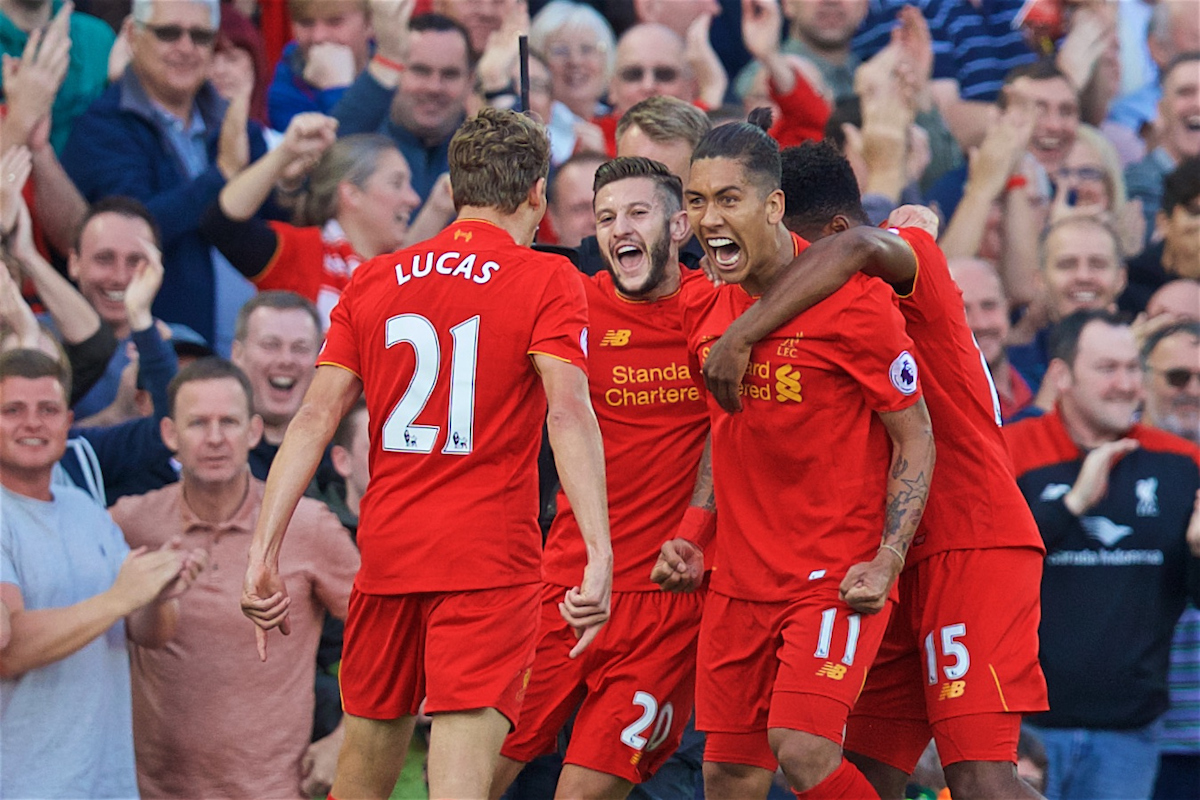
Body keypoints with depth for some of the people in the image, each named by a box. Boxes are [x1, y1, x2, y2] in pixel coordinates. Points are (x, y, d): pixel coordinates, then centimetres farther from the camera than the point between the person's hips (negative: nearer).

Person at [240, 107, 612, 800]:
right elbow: (568, 412, -15)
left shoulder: (373, 281, 11)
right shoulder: (548, 281, -2)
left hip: (386, 552, 4)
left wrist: (265, 552, 3)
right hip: (493, 560, -4)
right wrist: (600, 556, -21)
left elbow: (316, 417, 5)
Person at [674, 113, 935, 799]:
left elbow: (916, 441, -8)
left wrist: (886, 563, -17)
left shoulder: (853, 301, -13)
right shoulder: (701, 308, 5)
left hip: (839, 578, -6)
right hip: (739, 581, 6)